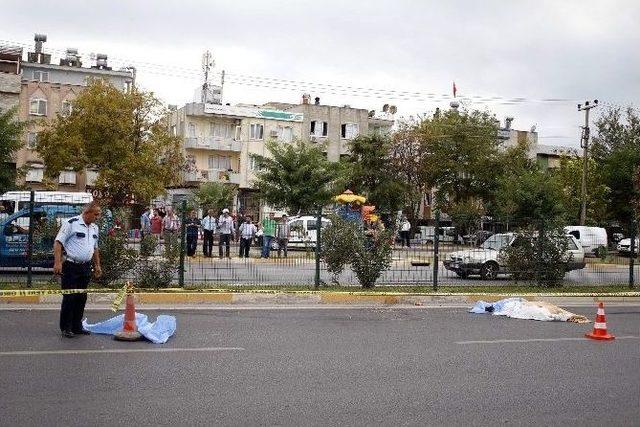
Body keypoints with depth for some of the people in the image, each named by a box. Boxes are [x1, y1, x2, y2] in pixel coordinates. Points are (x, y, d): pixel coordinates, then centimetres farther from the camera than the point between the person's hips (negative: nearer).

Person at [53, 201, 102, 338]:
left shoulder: (95, 228, 14)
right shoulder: (71, 223, -9)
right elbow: (58, 243, -12)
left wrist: (97, 265, 22)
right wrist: (57, 263, -20)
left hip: (86, 267, 7)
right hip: (71, 266, -7)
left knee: (81, 298, 10)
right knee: (69, 297, -3)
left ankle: (77, 326, 19)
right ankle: (66, 328, 6)